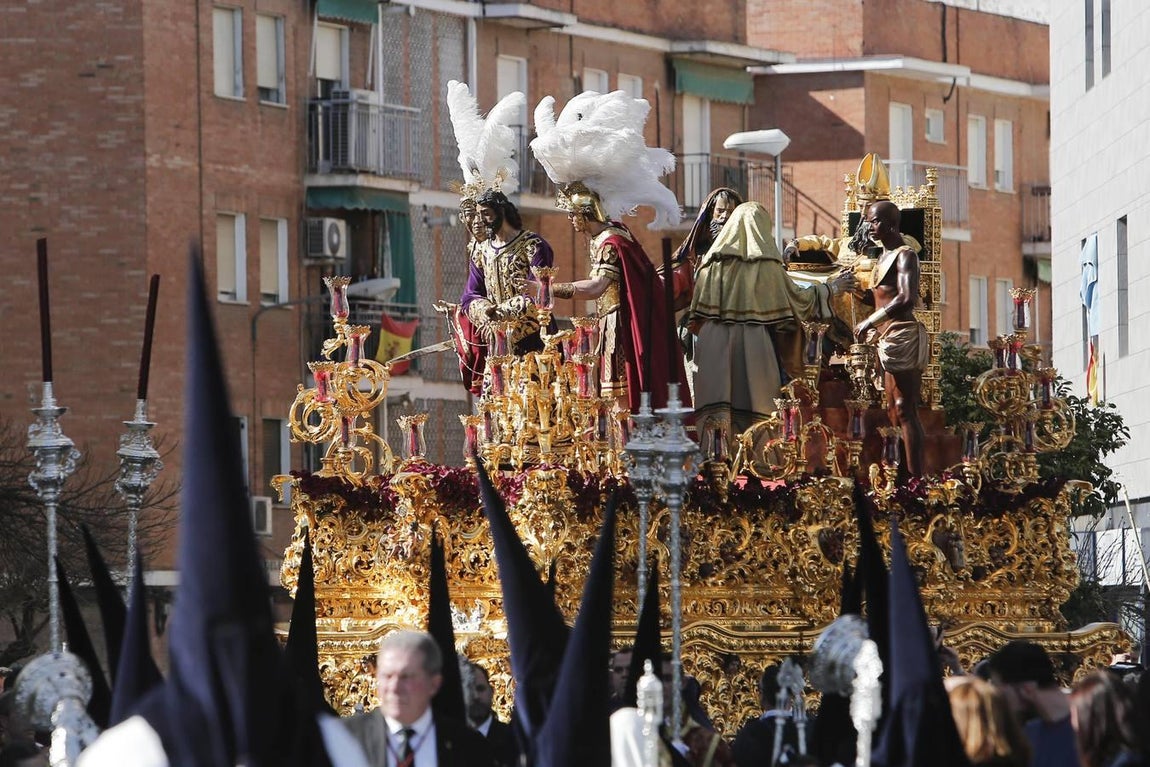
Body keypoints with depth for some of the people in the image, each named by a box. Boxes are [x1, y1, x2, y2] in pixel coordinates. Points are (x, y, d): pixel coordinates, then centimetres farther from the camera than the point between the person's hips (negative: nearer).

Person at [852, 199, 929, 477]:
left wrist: (870, 321, -21)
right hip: (890, 338, 11)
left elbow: (907, 299, -23)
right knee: (894, 410, 10)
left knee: (905, 409, -12)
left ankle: (915, 477, -15)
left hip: (902, 336, -11)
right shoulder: (885, 255, 19)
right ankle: (906, 475, 12)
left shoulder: (904, 255, -10)